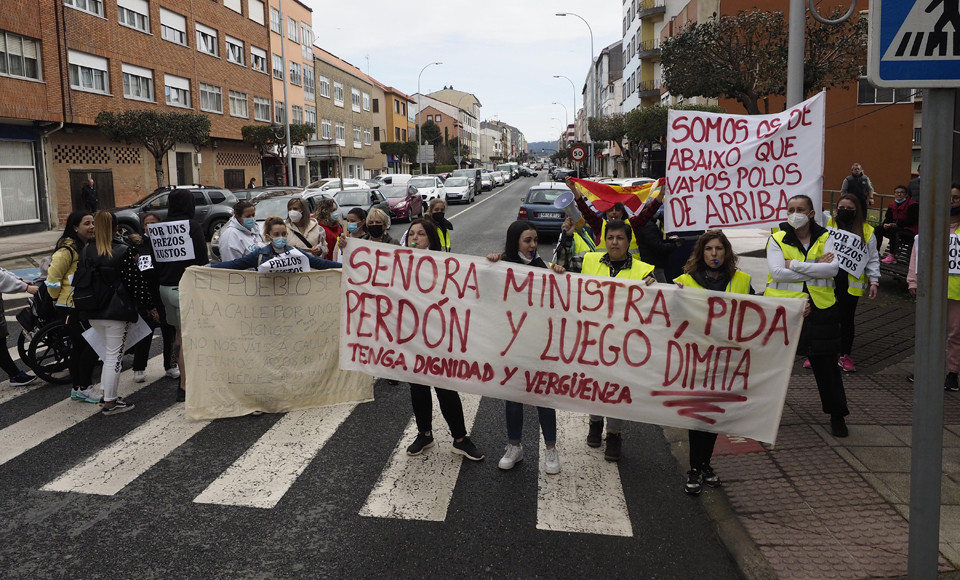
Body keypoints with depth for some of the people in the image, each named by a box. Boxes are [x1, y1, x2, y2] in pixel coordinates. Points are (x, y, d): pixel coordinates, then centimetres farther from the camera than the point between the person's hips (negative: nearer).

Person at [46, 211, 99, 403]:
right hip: (71, 308, -8)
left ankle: (77, 388, 24)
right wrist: (58, 297, -7)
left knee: (79, 346, 14)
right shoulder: (67, 250, -17)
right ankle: (84, 387, 3)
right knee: (93, 345, -9)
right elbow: (53, 277, -18)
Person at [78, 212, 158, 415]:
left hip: (93, 313, 6)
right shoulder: (123, 252, -12)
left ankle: (106, 393, 22)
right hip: (117, 312, -6)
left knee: (108, 351, 21)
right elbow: (136, 282, -11)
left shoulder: (85, 252, 4)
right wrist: (150, 306, -2)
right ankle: (110, 403, 8)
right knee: (114, 356, 2)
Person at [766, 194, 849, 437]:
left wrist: (794, 265, -16)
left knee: (826, 363, 8)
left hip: (820, 309, 1)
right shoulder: (778, 239, 0)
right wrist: (816, 267, -14)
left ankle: (837, 415, 24)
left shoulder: (825, 239, 4)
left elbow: (833, 268, -13)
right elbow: (777, 272, -15)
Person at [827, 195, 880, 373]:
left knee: (847, 319, 10)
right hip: (827, 281, 0)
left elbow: (872, 259, 6)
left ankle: (845, 355, 22)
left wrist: (874, 281, -2)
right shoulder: (827, 225, 3)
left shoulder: (866, 231, 4)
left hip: (851, 283, 0)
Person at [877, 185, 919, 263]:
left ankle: (892, 256, -34)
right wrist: (885, 224, -17)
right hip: (896, 228, 7)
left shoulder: (912, 205, -10)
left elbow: (911, 221, -16)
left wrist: (896, 224, -22)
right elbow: (888, 218, 8)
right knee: (879, 229, -9)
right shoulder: (892, 205, 11)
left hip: (910, 231, -7)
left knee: (893, 230, -34)